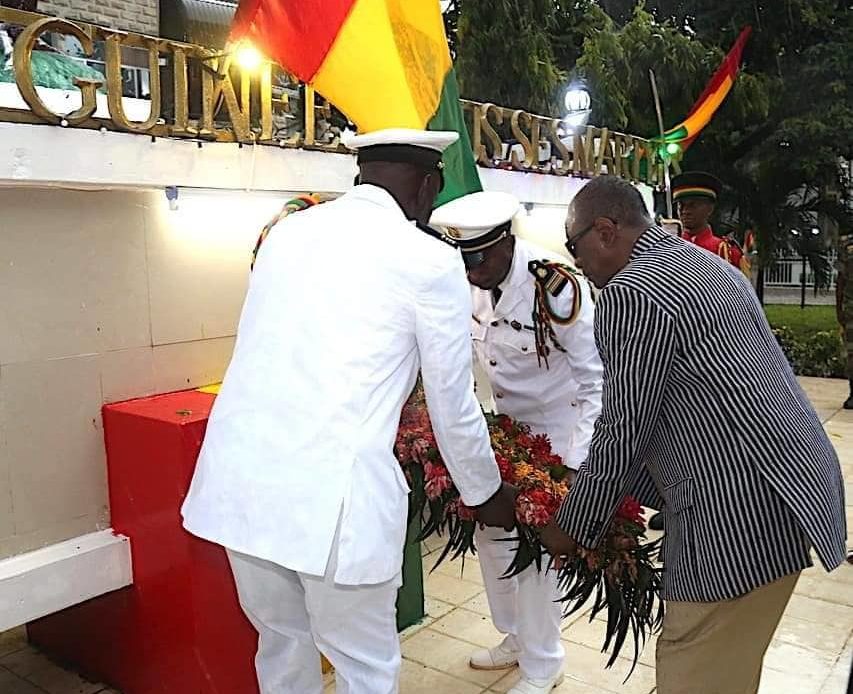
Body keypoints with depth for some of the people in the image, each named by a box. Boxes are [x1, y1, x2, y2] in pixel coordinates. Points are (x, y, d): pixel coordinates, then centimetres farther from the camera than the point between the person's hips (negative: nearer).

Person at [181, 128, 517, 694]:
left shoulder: (287, 232, 14)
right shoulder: (430, 259, -2)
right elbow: (453, 404, 4)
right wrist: (486, 494, 20)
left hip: (238, 476, 6)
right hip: (333, 489, -6)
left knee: (282, 644, 25)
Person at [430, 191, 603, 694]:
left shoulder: (557, 287, -26)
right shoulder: (468, 283, -7)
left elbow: (597, 379, -21)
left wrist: (577, 464, -25)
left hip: (557, 426, -6)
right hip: (504, 423, 6)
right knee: (489, 528, 11)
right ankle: (516, 638, 35)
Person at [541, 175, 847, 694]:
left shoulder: (630, 296, -16)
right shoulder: (707, 265, 14)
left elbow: (623, 432, -12)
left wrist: (575, 529, 2)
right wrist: (630, 494, 22)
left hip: (740, 511, -10)